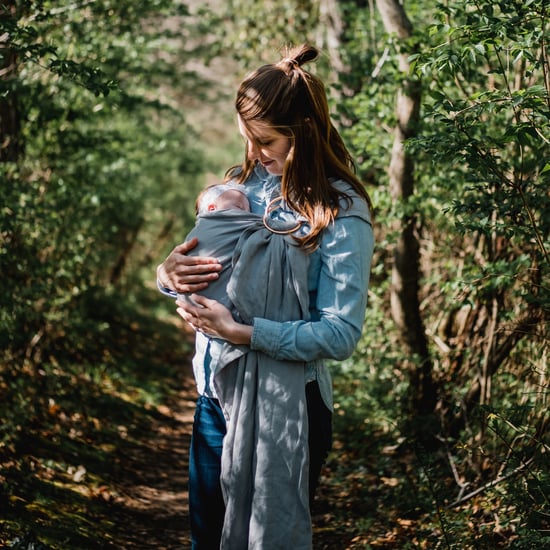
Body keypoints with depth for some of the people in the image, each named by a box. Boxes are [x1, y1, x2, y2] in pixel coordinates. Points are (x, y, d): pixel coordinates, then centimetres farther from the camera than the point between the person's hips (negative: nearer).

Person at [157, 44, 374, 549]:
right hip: (217, 395, 6)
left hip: (285, 408, -5)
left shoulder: (341, 213, -15)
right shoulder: (243, 182, 1)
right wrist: (170, 274, -14)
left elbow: (342, 334, -20)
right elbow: (195, 267, 9)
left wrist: (244, 332, -25)